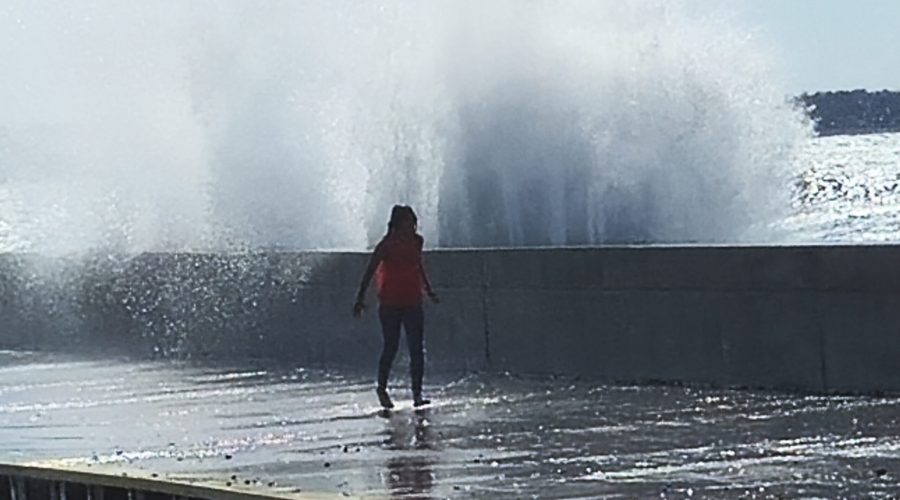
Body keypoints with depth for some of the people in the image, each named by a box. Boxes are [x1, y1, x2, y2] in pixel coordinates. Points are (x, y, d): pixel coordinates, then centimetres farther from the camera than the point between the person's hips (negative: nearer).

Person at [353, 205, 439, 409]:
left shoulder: (416, 242, 5)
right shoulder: (387, 245, -10)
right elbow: (370, 271, -8)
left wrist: (429, 291, 31)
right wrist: (361, 298, -13)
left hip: (413, 303, 4)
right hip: (390, 303, -4)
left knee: (417, 349, -4)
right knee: (390, 348, 3)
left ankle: (417, 394, -3)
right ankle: (382, 388, 24)